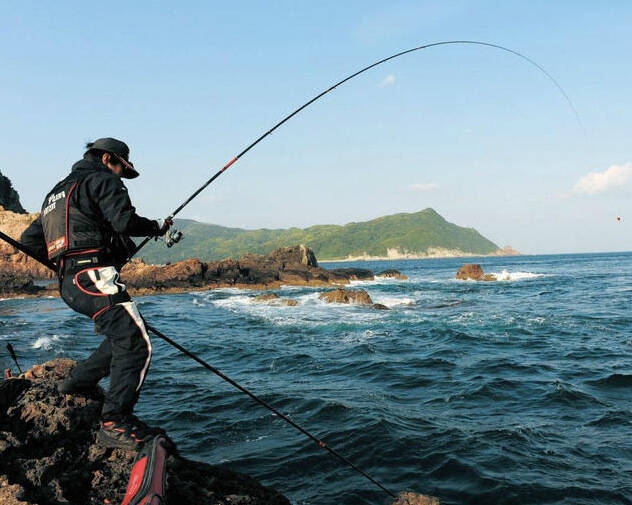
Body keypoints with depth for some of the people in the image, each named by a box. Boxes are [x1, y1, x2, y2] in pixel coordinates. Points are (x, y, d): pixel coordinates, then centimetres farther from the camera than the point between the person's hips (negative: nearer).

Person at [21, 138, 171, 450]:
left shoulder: (57, 193, 30)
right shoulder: (102, 181, 2)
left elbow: (29, 240, 28)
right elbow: (124, 221, -15)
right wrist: (157, 227, 2)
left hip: (69, 284, 10)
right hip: (94, 276, -10)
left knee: (122, 336, 22)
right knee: (135, 343, -15)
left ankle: (77, 383, 28)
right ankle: (114, 424, -19)